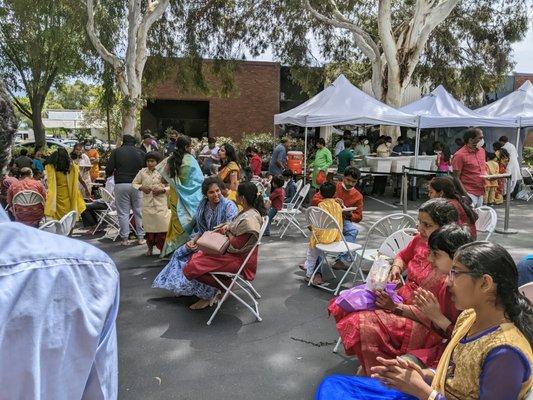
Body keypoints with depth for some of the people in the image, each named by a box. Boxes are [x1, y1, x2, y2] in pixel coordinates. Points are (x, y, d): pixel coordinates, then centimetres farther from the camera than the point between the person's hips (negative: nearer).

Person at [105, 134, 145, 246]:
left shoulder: (116, 152, 3)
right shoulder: (140, 152, 6)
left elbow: (109, 169, -1)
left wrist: (109, 174, 20)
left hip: (121, 184, -1)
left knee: (123, 212, 5)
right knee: (139, 211, 7)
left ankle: (124, 238, 8)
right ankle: (141, 237, 10)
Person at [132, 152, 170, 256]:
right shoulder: (142, 172, 5)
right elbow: (134, 183, 15)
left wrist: (162, 190, -16)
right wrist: (141, 188, -5)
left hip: (161, 204, -2)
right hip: (147, 203, 2)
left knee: (162, 226, -5)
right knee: (148, 227, 9)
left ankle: (162, 249, 10)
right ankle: (150, 248, 28)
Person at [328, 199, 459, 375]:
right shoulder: (420, 240, -5)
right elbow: (403, 256, 19)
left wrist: (396, 307, -25)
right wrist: (396, 268, -3)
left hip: (423, 323, -8)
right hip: (399, 298, 8)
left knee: (364, 324, -26)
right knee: (343, 306, 0)